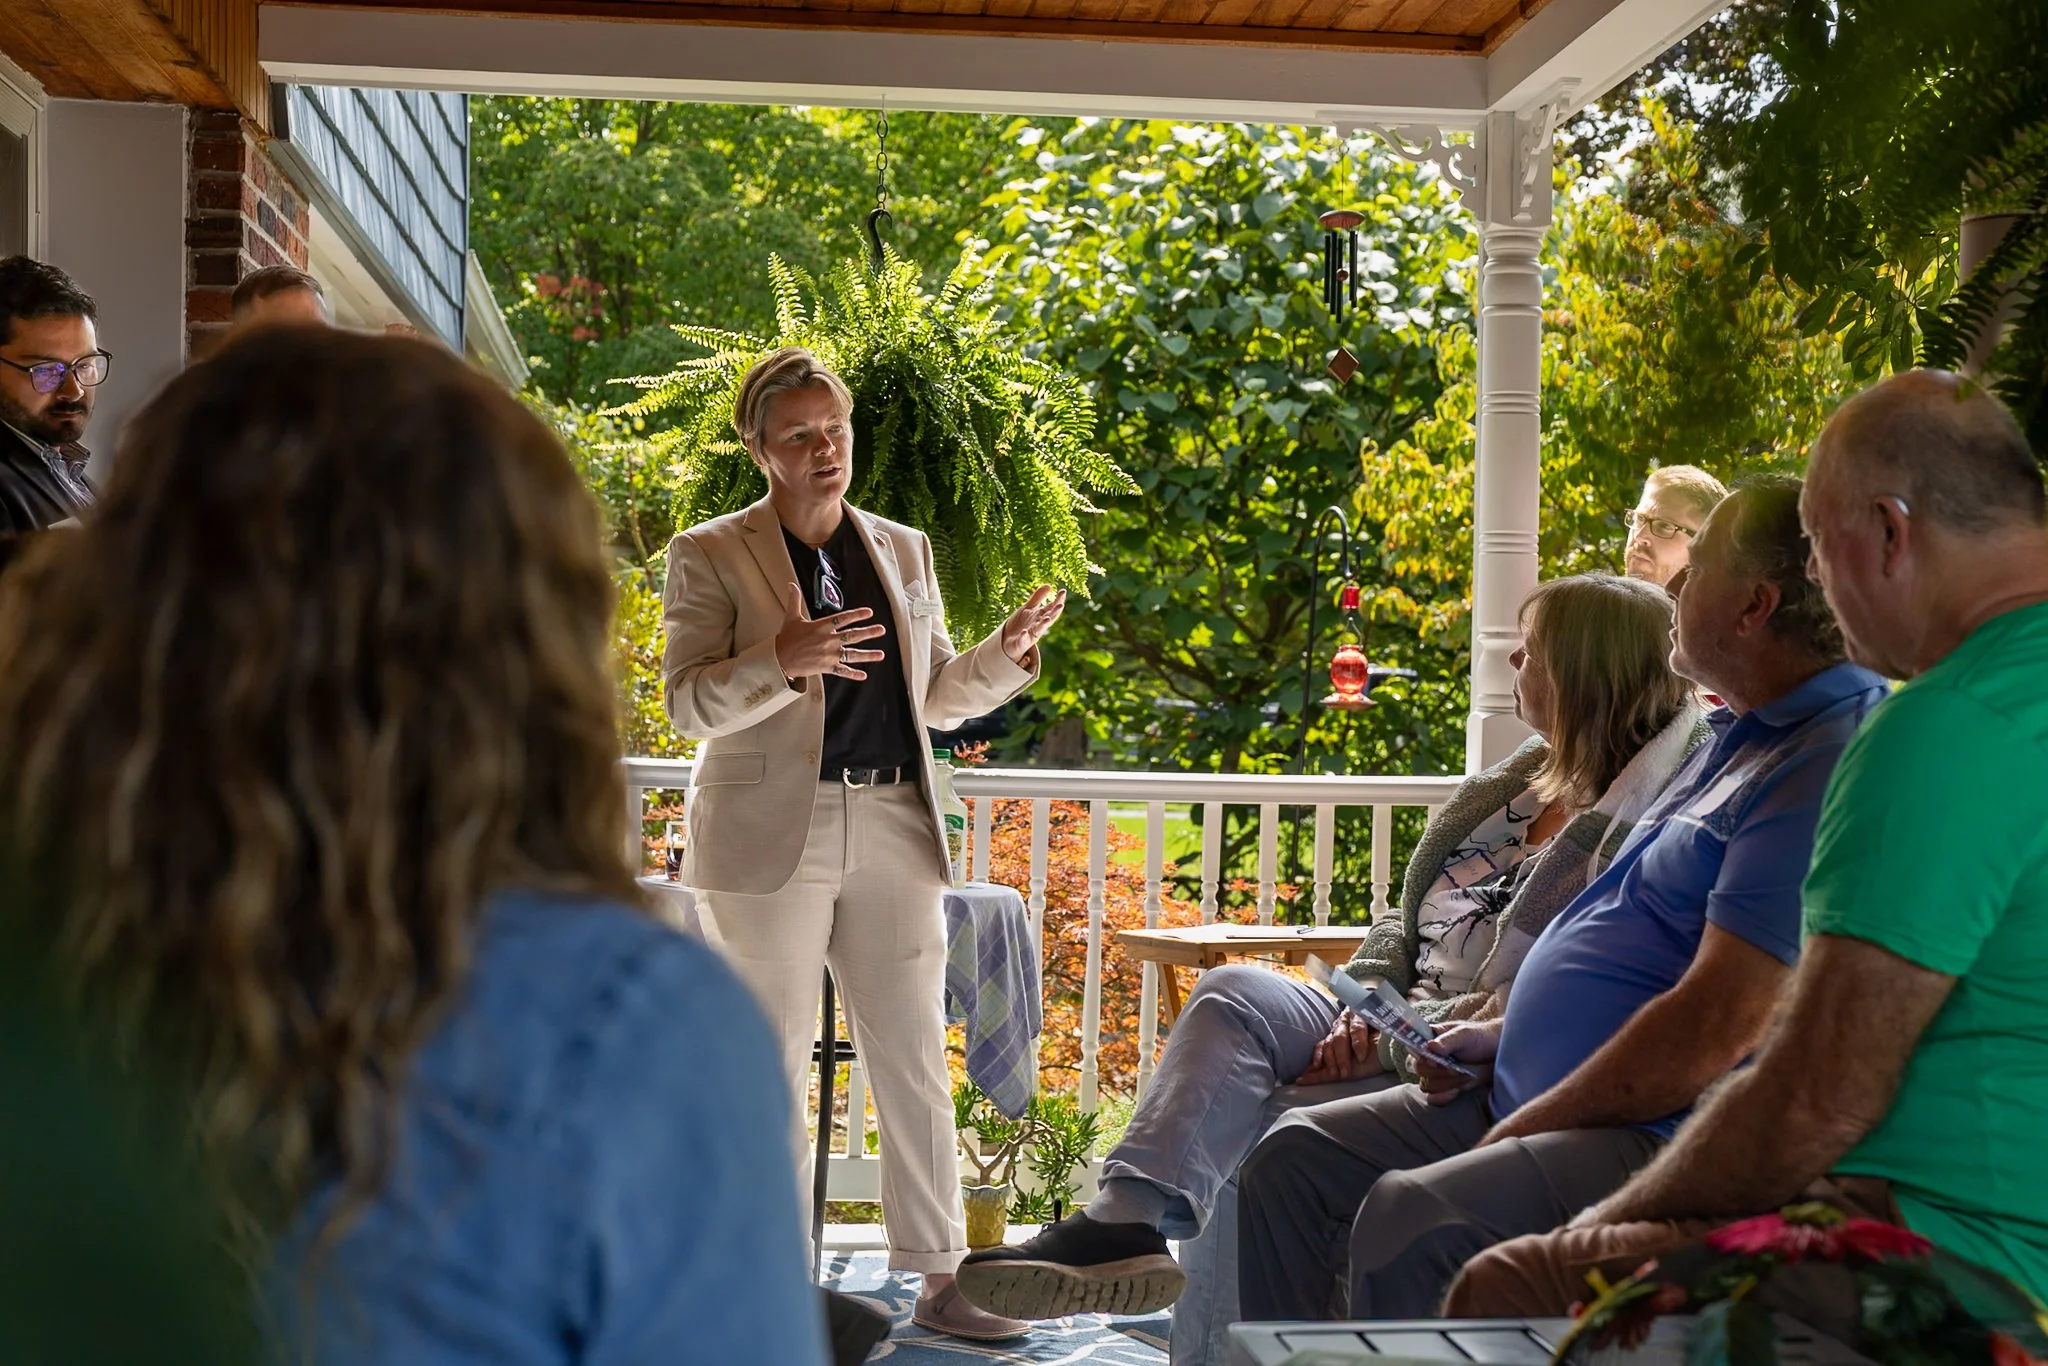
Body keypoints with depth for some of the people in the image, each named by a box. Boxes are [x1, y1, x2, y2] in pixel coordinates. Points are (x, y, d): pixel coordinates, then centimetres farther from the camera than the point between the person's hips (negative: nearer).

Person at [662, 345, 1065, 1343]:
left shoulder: (903, 552, 15)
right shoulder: (710, 556, 1)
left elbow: (938, 699, 19)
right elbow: (688, 701, -8)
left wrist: (1007, 653, 0)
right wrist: (783, 658, -26)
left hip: (894, 830, 4)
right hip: (774, 836, -4)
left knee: (915, 1059, 4)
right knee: (773, 1069, 2)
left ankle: (940, 1280, 11)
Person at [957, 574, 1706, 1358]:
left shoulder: (1627, 831, -12)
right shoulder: (1515, 785, 17)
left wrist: (1396, 1042, -18)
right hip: (1390, 1036, 8)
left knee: (1250, 1137, -24)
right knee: (1238, 993, -18)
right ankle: (1125, 1224, -34)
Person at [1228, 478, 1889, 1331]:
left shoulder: (1827, 770, -18)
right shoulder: (1744, 739, 17)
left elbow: (1719, 1027, -24)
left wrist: (1522, 1133, -16)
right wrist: (1503, 1036, 12)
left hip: (1661, 1136, -11)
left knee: (1411, 1220, -31)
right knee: (1293, 1163, 5)